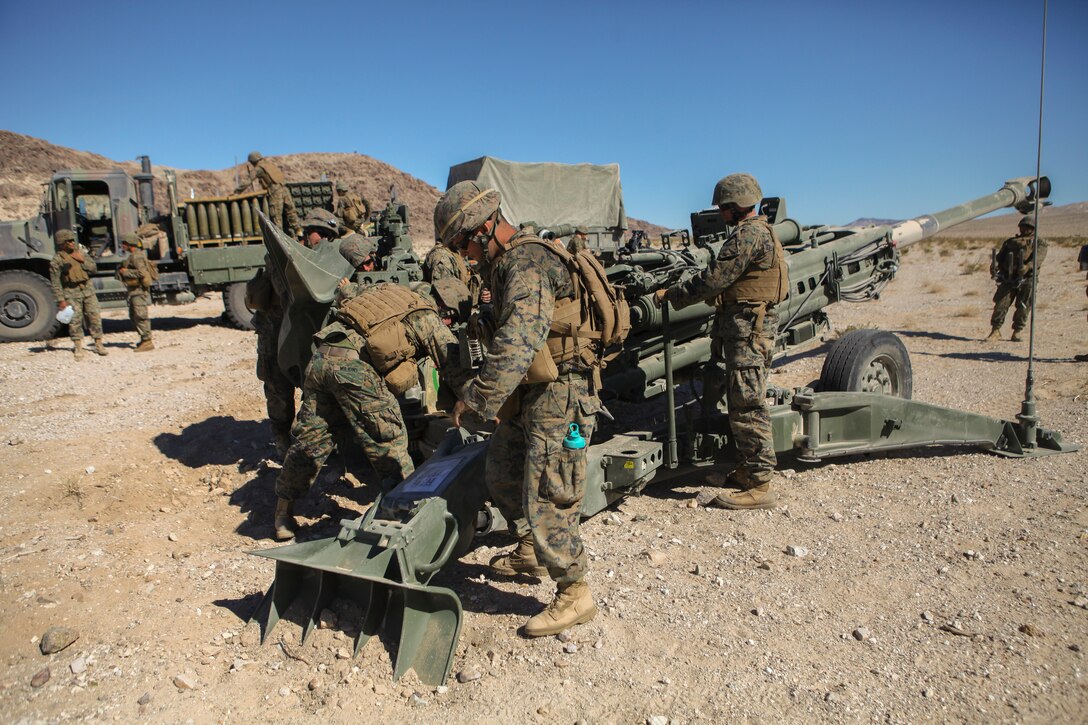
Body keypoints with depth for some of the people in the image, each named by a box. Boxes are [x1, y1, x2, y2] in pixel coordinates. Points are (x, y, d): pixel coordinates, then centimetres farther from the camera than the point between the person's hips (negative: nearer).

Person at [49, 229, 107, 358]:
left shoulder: (81, 252, 9)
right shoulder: (57, 260, -6)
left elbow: (94, 269, 9)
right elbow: (55, 283, -6)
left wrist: (82, 260, -8)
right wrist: (61, 300, -10)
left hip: (87, 289, 4)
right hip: (71, 293, -4)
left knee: (94, 316, 3)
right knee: (75, 320, -2)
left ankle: (98, 344, 11)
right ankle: (78, 347, 8)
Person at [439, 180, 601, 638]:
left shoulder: (527, 266, -22)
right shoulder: (510, 262, 11)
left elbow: (515, 346, -30)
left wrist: (476, 398, -22)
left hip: (557, 398, -11)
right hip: (530, 395, 11)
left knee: (545, 500, -3)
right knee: (502, 473, 22)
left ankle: (574, 595, 13)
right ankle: (530, 553, 42)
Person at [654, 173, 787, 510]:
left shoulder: (748, 234, -15)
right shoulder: (761, 231, 19)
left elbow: (714, 279, -18)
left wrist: (671, 294, -9)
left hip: (747, 329, -11)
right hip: (744, 327, 11)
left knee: (747, 405, -8)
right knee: (741, 402, 16)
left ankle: (759, 486, -2)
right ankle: (747, 470, 26)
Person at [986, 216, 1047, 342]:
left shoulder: (1039, 243, 13)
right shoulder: (1010, 241, 23)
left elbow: (1038, 257, -6)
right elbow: (1000, 255, 13)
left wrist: (1027, 266, -27)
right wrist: (994, 265, -11)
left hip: (1027, 279, -1)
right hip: (1008, 278, 1)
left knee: (1023, 306, -1)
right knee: (1001, 304, -8)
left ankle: (1017, 332, 10)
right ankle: (995, 331, -3)